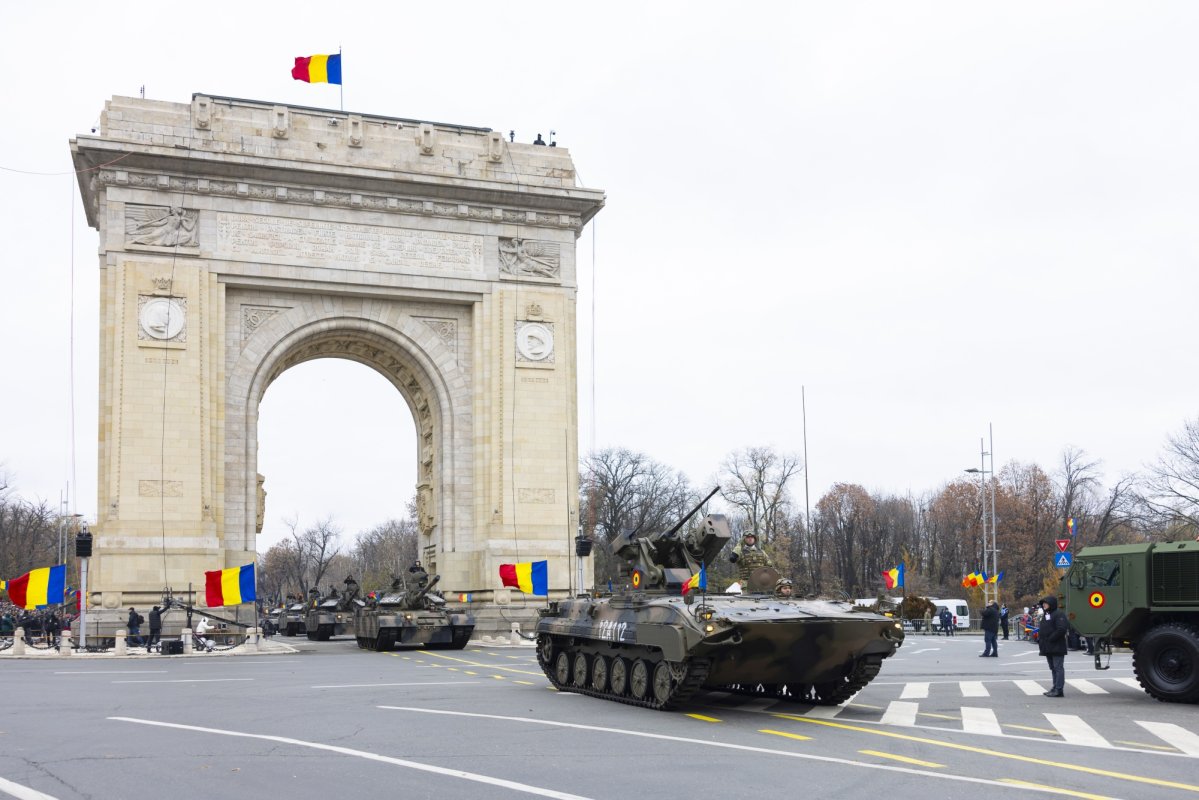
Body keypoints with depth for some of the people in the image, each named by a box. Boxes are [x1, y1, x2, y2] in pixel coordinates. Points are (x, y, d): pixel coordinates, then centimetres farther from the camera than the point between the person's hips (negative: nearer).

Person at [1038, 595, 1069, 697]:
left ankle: (1058, 689, -9)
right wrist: (1039, 640, 9)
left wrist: (1050, 639, -20)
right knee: (1053, 668, 13)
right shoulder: (1045, 615, 19)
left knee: (1058, 667, -8)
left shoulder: (1058, 615, -11)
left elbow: (1062, 629, -22)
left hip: (1057, 647, -10)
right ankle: (1055, 688, 19)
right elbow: (1042, 630, 25)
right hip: (1048, 648, 10)